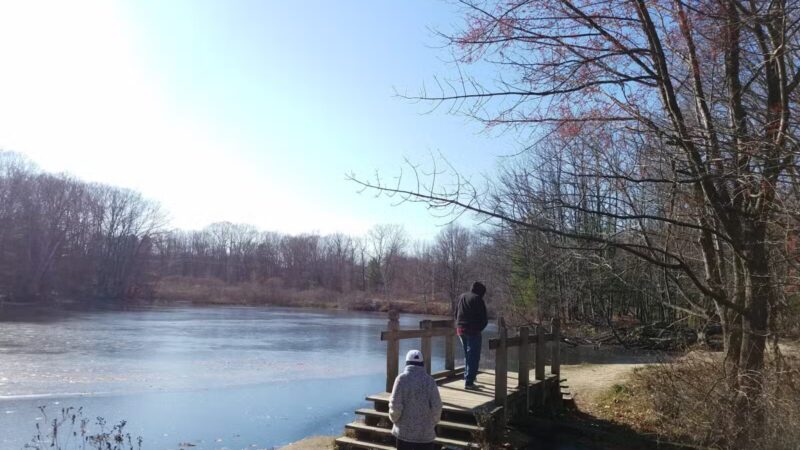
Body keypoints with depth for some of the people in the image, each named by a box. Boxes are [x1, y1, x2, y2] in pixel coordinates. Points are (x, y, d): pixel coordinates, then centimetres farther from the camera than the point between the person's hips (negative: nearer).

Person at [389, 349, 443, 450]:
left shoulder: (402, 378, -9)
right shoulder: (429, 380, -4)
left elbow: (395, 405, -13)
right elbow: (436, 406, -6)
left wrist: (394, 418, 7)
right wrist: (433, 423, 10)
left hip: (405, 431, -1)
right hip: (426, 432, 1)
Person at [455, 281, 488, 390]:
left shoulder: (461, 297, 14)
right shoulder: (477, 299, -10)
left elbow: (456, 314, 18)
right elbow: (484, 318, -11)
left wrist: (459, 326, 15)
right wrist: (480, 327, 5)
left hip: (460, 329, 8)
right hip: (473, 331, -7)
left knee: (467, 355, 21)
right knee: (474, 356, -3)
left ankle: (467, 376, 25)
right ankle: (469, 382, -6)